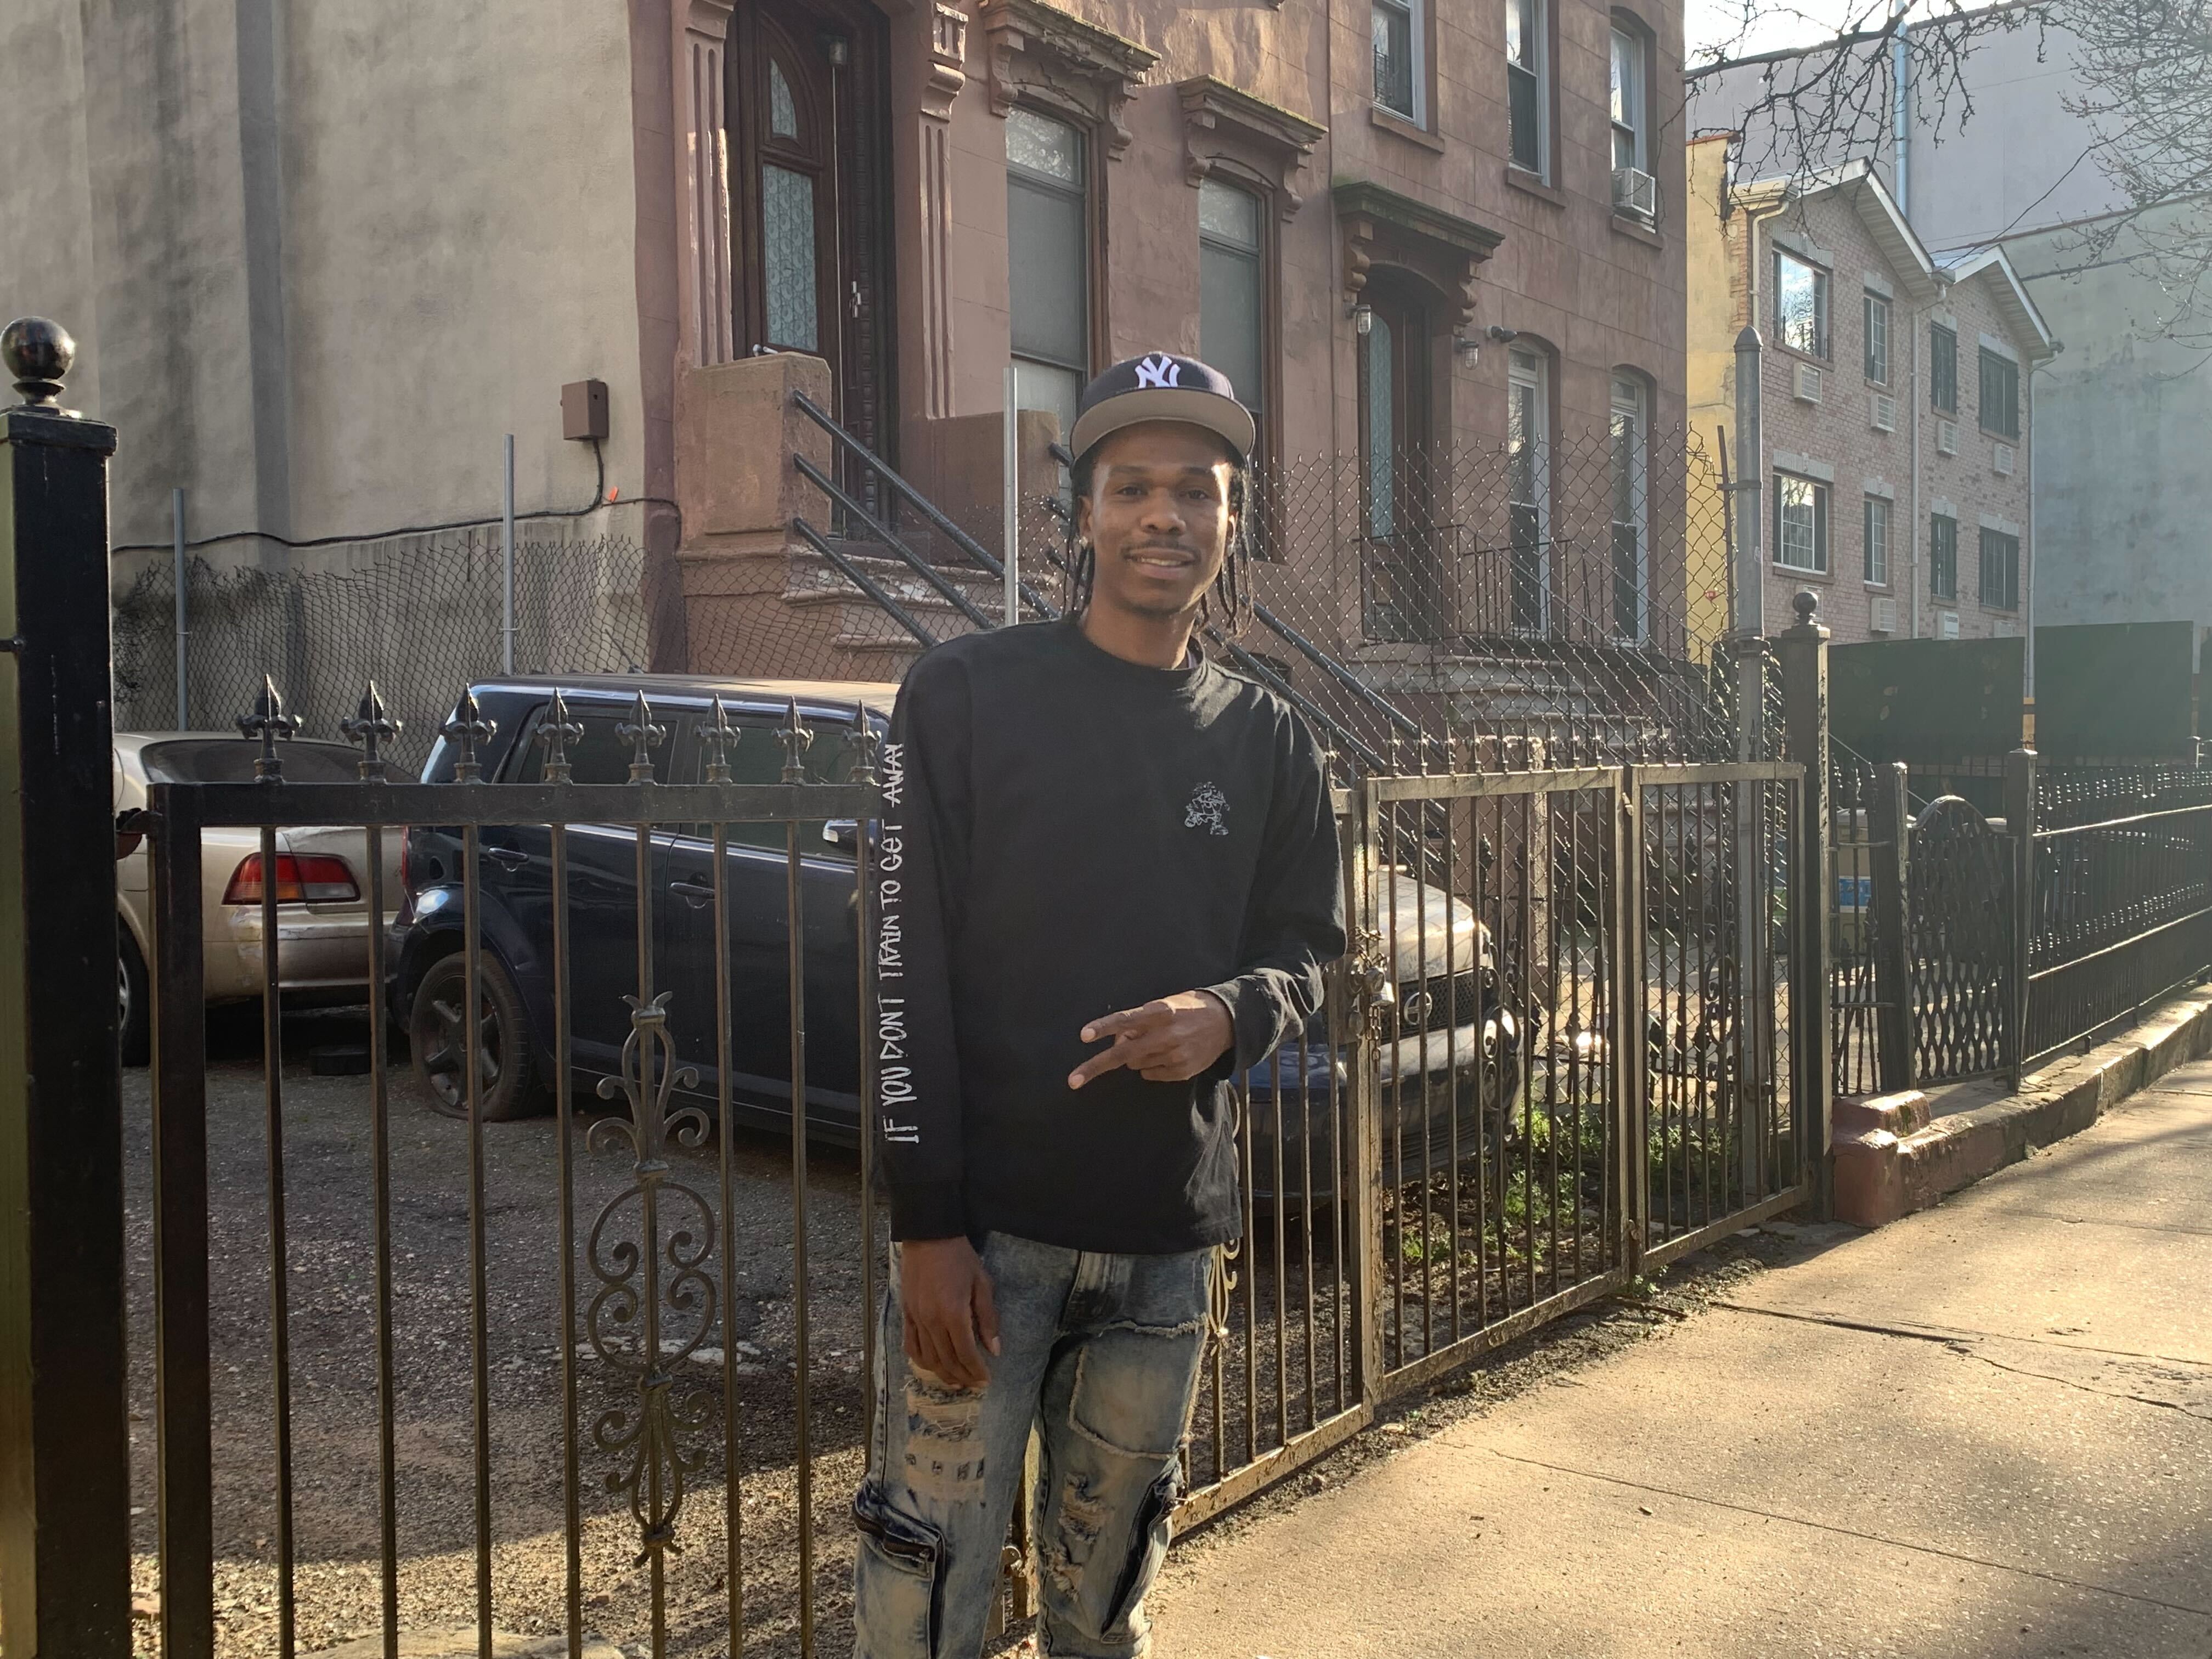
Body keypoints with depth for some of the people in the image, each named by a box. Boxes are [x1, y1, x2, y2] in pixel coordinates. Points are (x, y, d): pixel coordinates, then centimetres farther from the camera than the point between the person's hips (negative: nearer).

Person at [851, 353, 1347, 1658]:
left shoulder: (1267, 739, 8)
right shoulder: (969, 692, -3)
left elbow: (1306, 949, 13)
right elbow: (908, 967, -6)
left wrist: (1229, 1016, -12)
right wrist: (927, 1228, -11)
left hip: (1169, 1240, 4)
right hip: (985, 1228, -3)